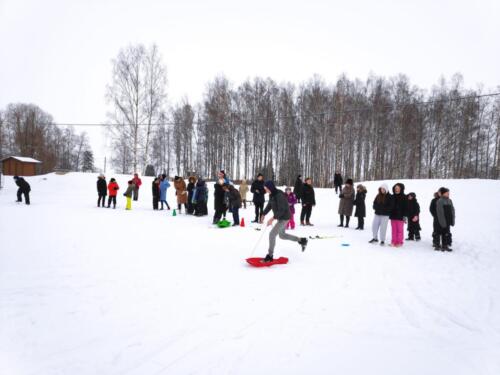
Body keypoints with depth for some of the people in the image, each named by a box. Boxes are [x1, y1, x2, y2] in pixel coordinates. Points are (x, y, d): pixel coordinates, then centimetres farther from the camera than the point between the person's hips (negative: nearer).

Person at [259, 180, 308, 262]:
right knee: (282, 235, 21)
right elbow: (269, 205, 13)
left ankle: (270, 256, -2)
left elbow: (282, 210, -28)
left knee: (272, 234, -13)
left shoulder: (279, 195, -26)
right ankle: (302, 240, 34)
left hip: (284, 218, -10)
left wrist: (273, 218, -32)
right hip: (280, 217, 10)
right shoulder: (272, 195, 1)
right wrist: (263, 214, 2)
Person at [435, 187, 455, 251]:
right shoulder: (439, 201, -13)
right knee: (444, 233, -2)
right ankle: (444, 246, 8)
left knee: (447, 233, 13)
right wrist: (442, 222, -18)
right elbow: (440, 212, -16)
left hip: (448, 221, 7)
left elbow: (452, 211, 12)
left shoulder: (449, 201, 9)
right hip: (443, 221, -7)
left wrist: (453, 220, 7)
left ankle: (446, 245, 22)